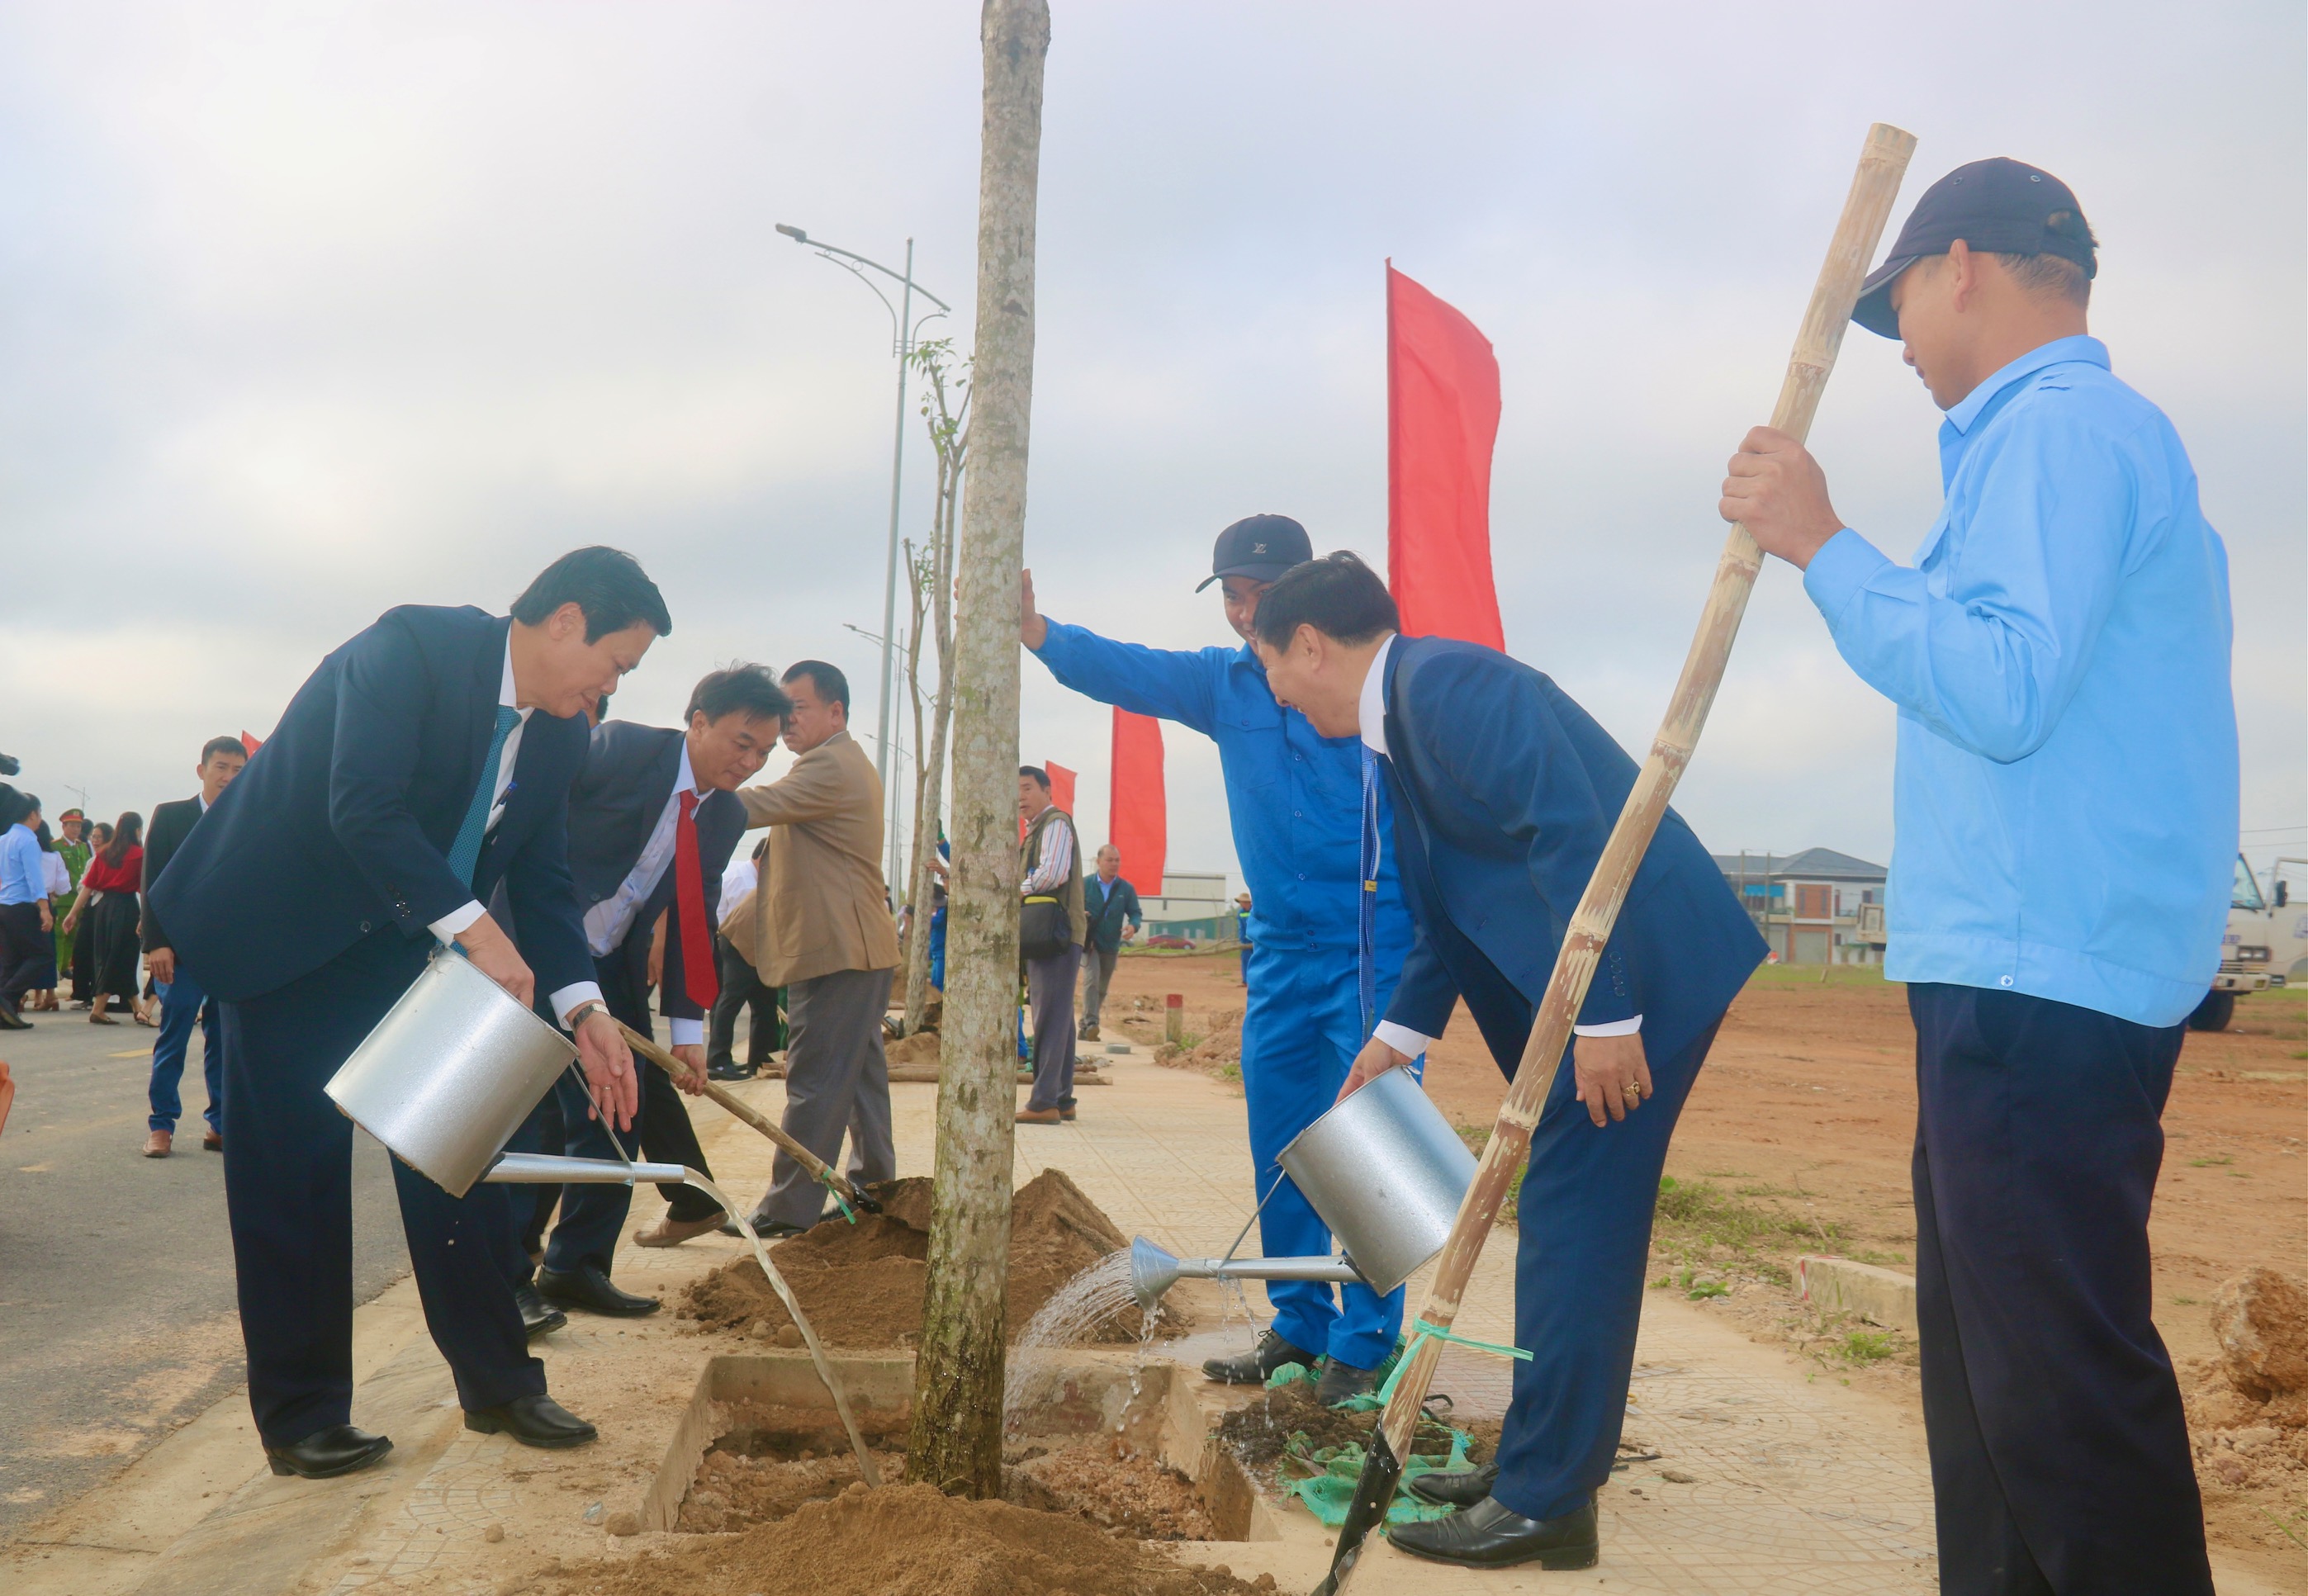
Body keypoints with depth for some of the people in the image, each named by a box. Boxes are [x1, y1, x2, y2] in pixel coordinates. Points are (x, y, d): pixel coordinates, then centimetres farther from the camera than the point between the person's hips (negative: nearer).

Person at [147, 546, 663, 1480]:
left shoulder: (560, 737, -1)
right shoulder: (411, 647, -23)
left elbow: (542, 882, 1)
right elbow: (364, 807, -32)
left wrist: (583, 1009, -11)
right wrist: (472, 928, -36)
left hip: (405, 943, 7)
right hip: (284, 931, -6)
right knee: (295, 1170, -1)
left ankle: (498, 1385, 16)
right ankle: (301, 1419, 11)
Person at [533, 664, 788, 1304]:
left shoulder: (726, 817, 2)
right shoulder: (620, 748, -17)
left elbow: (693, 925, 3)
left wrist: (688, 1029, -3)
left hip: (614, 965, 6)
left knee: (635, 1095, 9)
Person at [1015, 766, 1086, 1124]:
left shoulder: (1056, 823, -6)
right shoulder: (1035, 829, 23)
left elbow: (1052, 875, -19)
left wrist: (1020, 891, -5)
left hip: (1056, 932, -10)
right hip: (1045, 934, 10)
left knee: (1051, 1018, -12)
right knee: (1057, 1017, 11)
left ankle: (1044, 1102, -14)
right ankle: (1061, 1100, 15)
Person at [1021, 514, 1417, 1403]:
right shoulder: (1222, 682, 9)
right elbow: (1121, 669, -5)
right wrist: (1035, 630, -23)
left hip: (1375, 946, -6)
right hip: (1281, 948, 6)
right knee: (1280, 1151, 11)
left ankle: (1366, 1344, 7)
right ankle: (1300, 1326, 24)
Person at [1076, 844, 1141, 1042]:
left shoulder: (1126, 889, 1)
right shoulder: (1085, 884, -3)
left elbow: (1136, 914, 3)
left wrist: (1133, 926, -20)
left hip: (1111, 946, 3)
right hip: (1089, 943, -3)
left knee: (1101, 989, 10)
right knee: (1091, 978, -24)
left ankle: (1085, 1028, 24)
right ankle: (1090, 1023, -28)